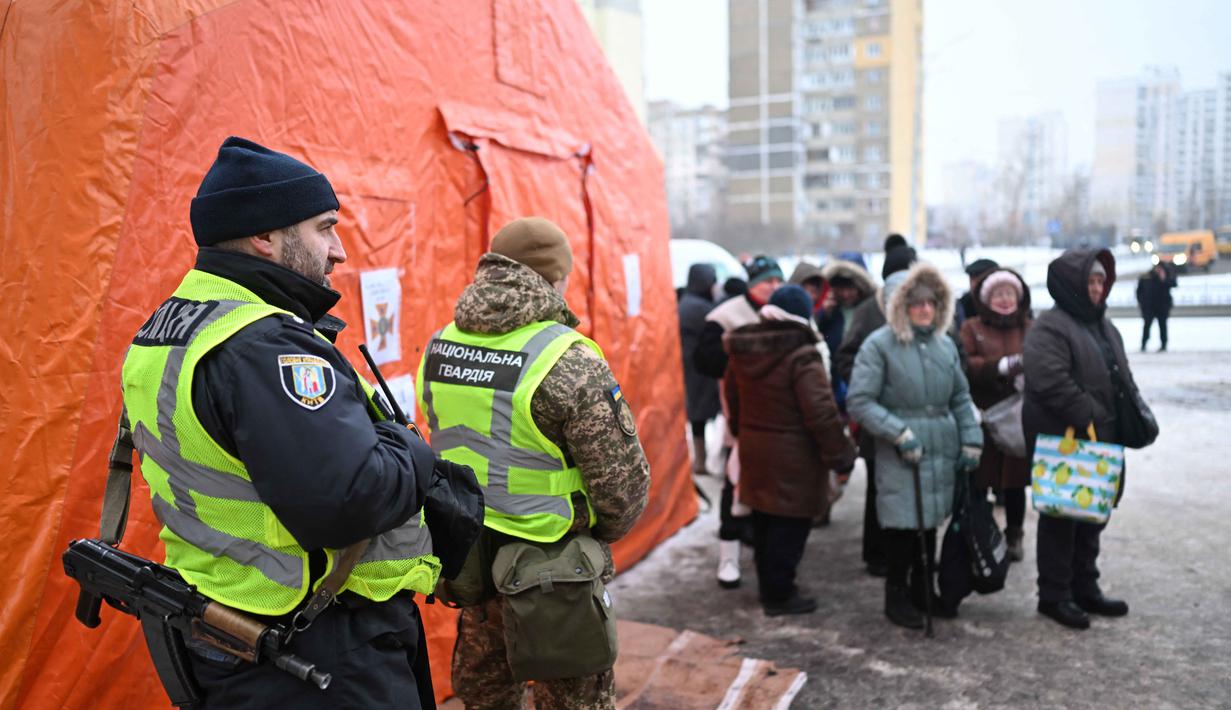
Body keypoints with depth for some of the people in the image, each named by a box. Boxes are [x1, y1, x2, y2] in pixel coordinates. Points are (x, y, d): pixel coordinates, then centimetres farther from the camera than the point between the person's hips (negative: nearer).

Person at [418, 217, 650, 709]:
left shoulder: (439, 348, -1)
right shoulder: (569, 363, -21)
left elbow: (450, 447, 7)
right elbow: (623, 479, -16)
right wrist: (603, 532, 4)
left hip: (469, 559, 6)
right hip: (552, 567, -6)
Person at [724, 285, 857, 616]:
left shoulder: (742, 351, 4)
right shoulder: (802, 356, -20)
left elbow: (732, 397, 16)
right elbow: (821, 413, -22)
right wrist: (841, 454, -12)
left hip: (754, 451, 8)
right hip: (792, 457, -8)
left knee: (764, 523, 19)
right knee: (789, 527, 5)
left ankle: (768, 586, 32)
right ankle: (779, 595, 14)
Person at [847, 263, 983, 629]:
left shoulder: (945, 344, 10)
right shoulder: (879, 345, -9)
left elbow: (961, 399, 18)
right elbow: (859, 401, -12)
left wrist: (971, 441, 9)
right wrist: (900, 434, -16)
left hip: (942, 451, 6)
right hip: (900, 457, -6)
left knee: (931, 520, 15)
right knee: (903, 522, 0)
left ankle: (923, 588, 33)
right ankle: (897, 594, 19)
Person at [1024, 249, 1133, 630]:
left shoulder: (1103, 325, 15)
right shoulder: (1049, 327, -15)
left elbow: (1121, 377, 22)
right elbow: (1052, 384, -25)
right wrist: (1091, 419, -23)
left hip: (1102, 440, 9)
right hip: (1061, 440, -9)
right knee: (1060, 517, 1)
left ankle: (1085, 588, 30)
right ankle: (1054, 595, 12)